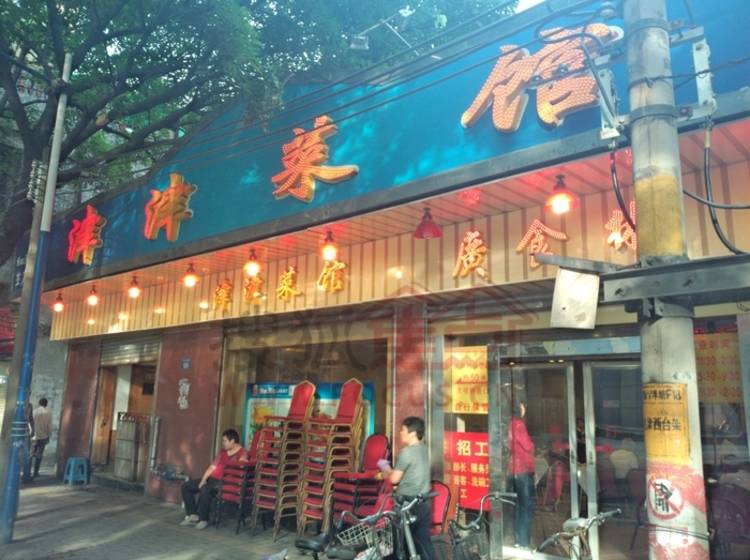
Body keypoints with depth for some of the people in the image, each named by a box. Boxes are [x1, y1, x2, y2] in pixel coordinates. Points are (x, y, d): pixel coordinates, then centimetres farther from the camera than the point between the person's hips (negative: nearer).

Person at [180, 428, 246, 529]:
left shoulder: (242, 454, -9)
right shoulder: (223, 451, 16)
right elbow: (213, 466, 13)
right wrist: (203, 479, 1)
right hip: (212, 478, 9)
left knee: (205, 489, -35)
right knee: (186, 486, 1)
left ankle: (203, 519, -18)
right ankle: (193, 515, 1)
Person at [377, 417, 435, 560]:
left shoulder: (407, 451, -18)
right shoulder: (423, 449, 8)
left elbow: (394, 479, -15)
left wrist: (385, 468, 2)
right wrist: (390, 472, 14)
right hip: (424, 503, 7)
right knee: (424, 542, 10)